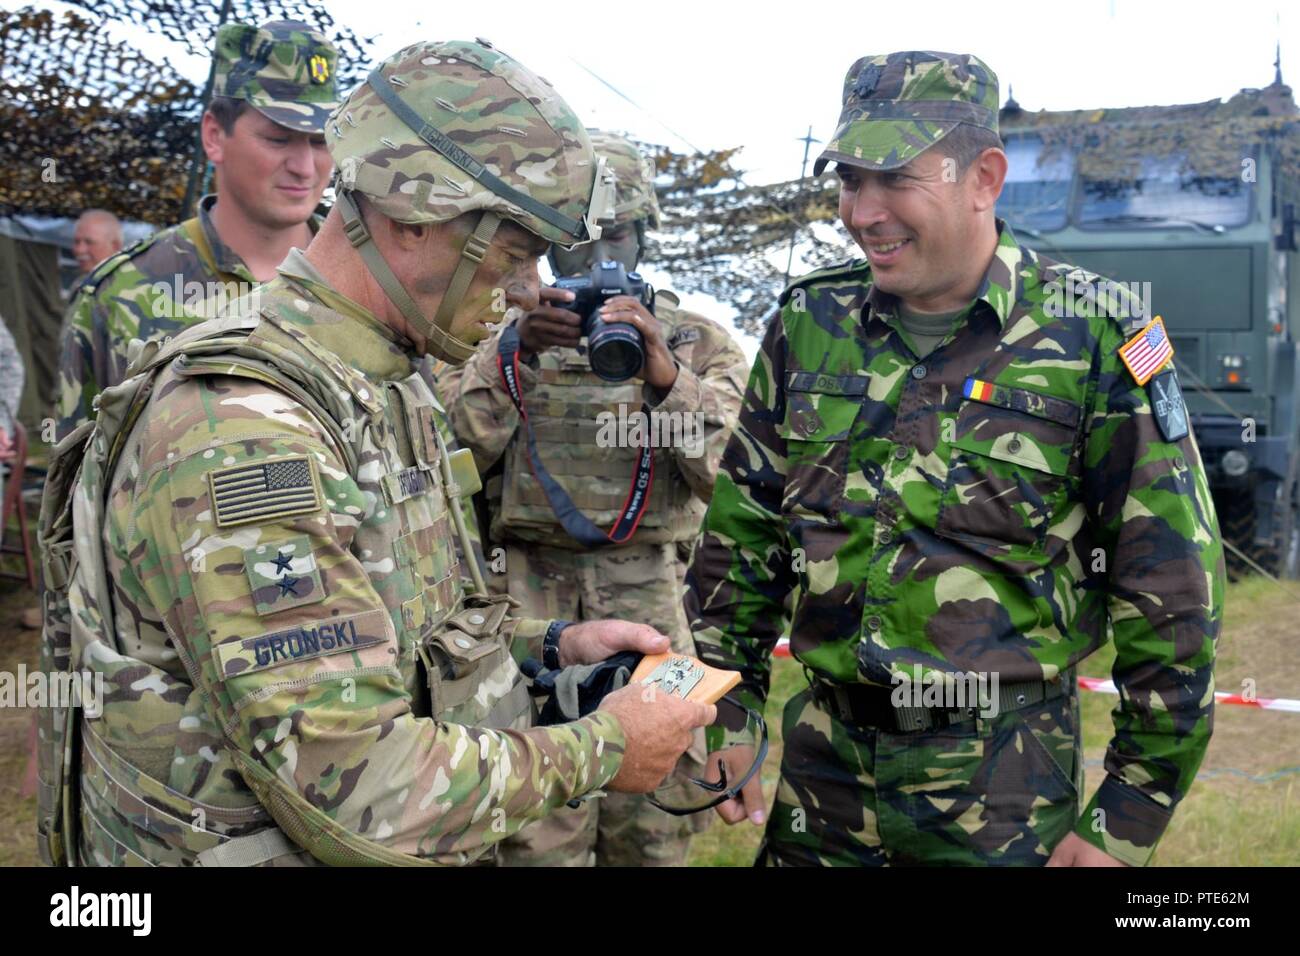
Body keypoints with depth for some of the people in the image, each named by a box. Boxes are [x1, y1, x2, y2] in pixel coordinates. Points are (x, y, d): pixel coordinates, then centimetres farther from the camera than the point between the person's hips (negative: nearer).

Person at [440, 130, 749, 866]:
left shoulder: (696, 340, 11)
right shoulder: (503, 331, 11)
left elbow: (725, 465, -4)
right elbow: (454, 447, -3)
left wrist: (666, 375, -21)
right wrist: (514, 355, -18)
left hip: (650, 596, 1)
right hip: (528, 592, 0)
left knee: (655, 831, 4)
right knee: (541, 834, -2)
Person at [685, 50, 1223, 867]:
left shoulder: (1094, 337, -11)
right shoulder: (809, 322, 1)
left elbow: (1174, 595, -9)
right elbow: (739, 532, 9)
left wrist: (1129, 819, -8)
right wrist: (727, 716, 6)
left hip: (1004, 787, -3)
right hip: (821, 763, 4)